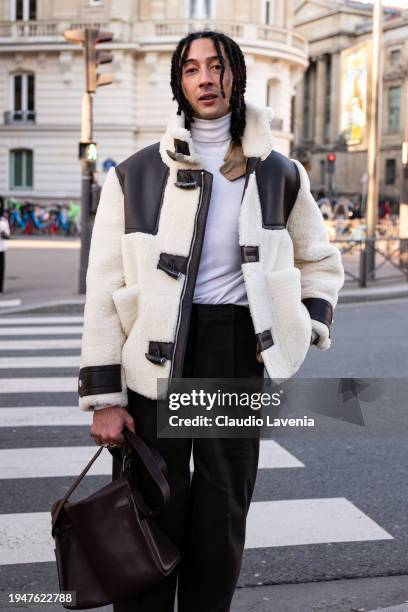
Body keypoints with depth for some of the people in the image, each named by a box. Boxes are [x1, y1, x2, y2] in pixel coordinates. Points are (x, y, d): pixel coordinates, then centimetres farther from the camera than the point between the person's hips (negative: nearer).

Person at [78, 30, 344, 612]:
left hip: (239, 353, 2)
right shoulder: (135, 175, 0)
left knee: (224, 516, 10)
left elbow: (322, 261, 21)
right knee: (153, 514, 2)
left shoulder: (279, 175, 7)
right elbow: (104, 292, -3)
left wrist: (306, 331, 5)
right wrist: (103, 396, -8)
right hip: (156, 361, -2)